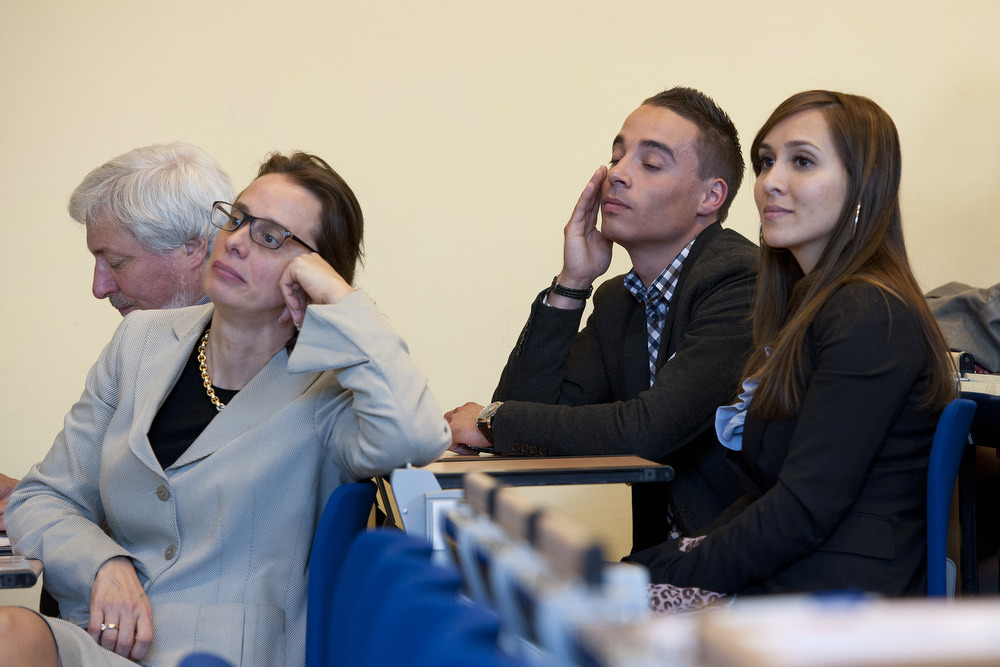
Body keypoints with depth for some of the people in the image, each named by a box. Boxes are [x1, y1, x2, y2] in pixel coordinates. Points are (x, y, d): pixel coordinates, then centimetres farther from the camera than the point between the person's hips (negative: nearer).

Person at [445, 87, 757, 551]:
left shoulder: (743, 281, -14)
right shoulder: (618, 300, 12)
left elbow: (645, 431, -23)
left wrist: (492, 422, -9)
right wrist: (570, 286, -3)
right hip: (655, 554, 7)